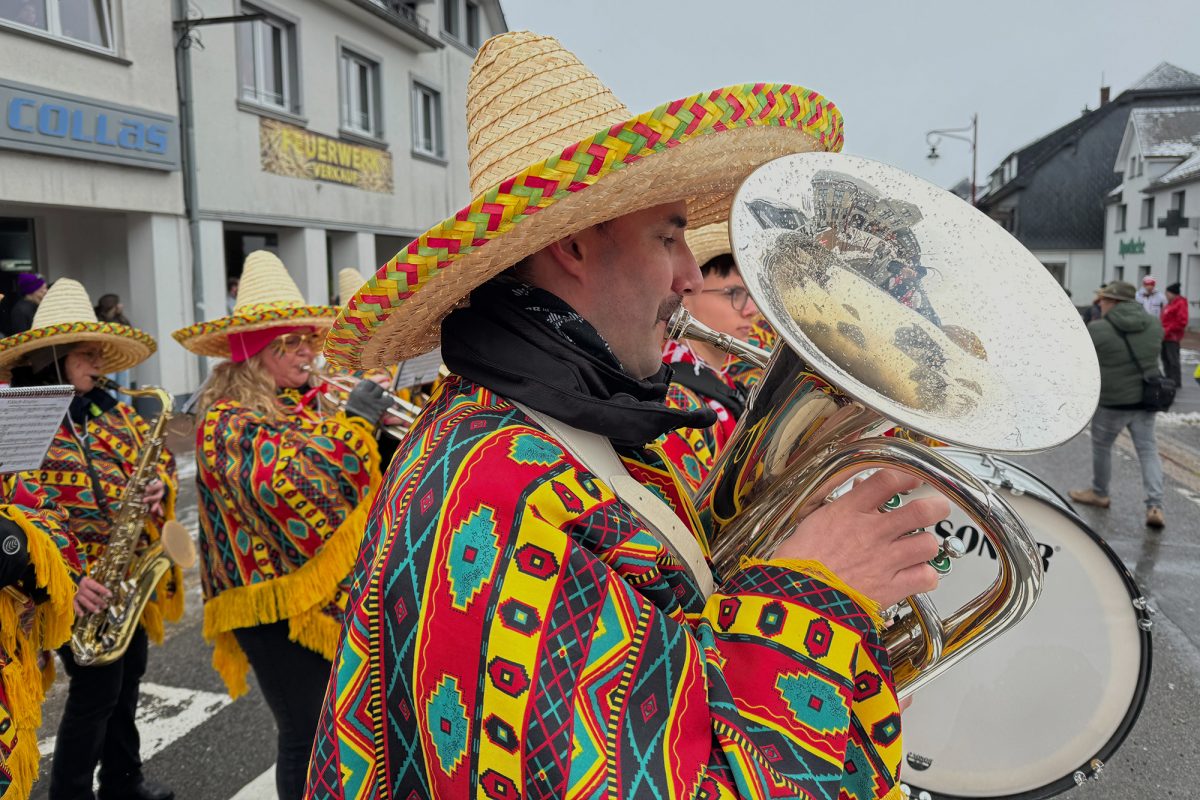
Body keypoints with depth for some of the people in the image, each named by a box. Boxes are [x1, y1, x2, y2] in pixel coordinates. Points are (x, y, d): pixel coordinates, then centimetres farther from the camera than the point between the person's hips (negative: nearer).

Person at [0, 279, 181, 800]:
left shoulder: (112, 413, 6)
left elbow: (157, 458, 14)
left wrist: (159, 485, -10)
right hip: (79, 590, -7)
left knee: (127, 678, 18)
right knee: (97, 690, 3)